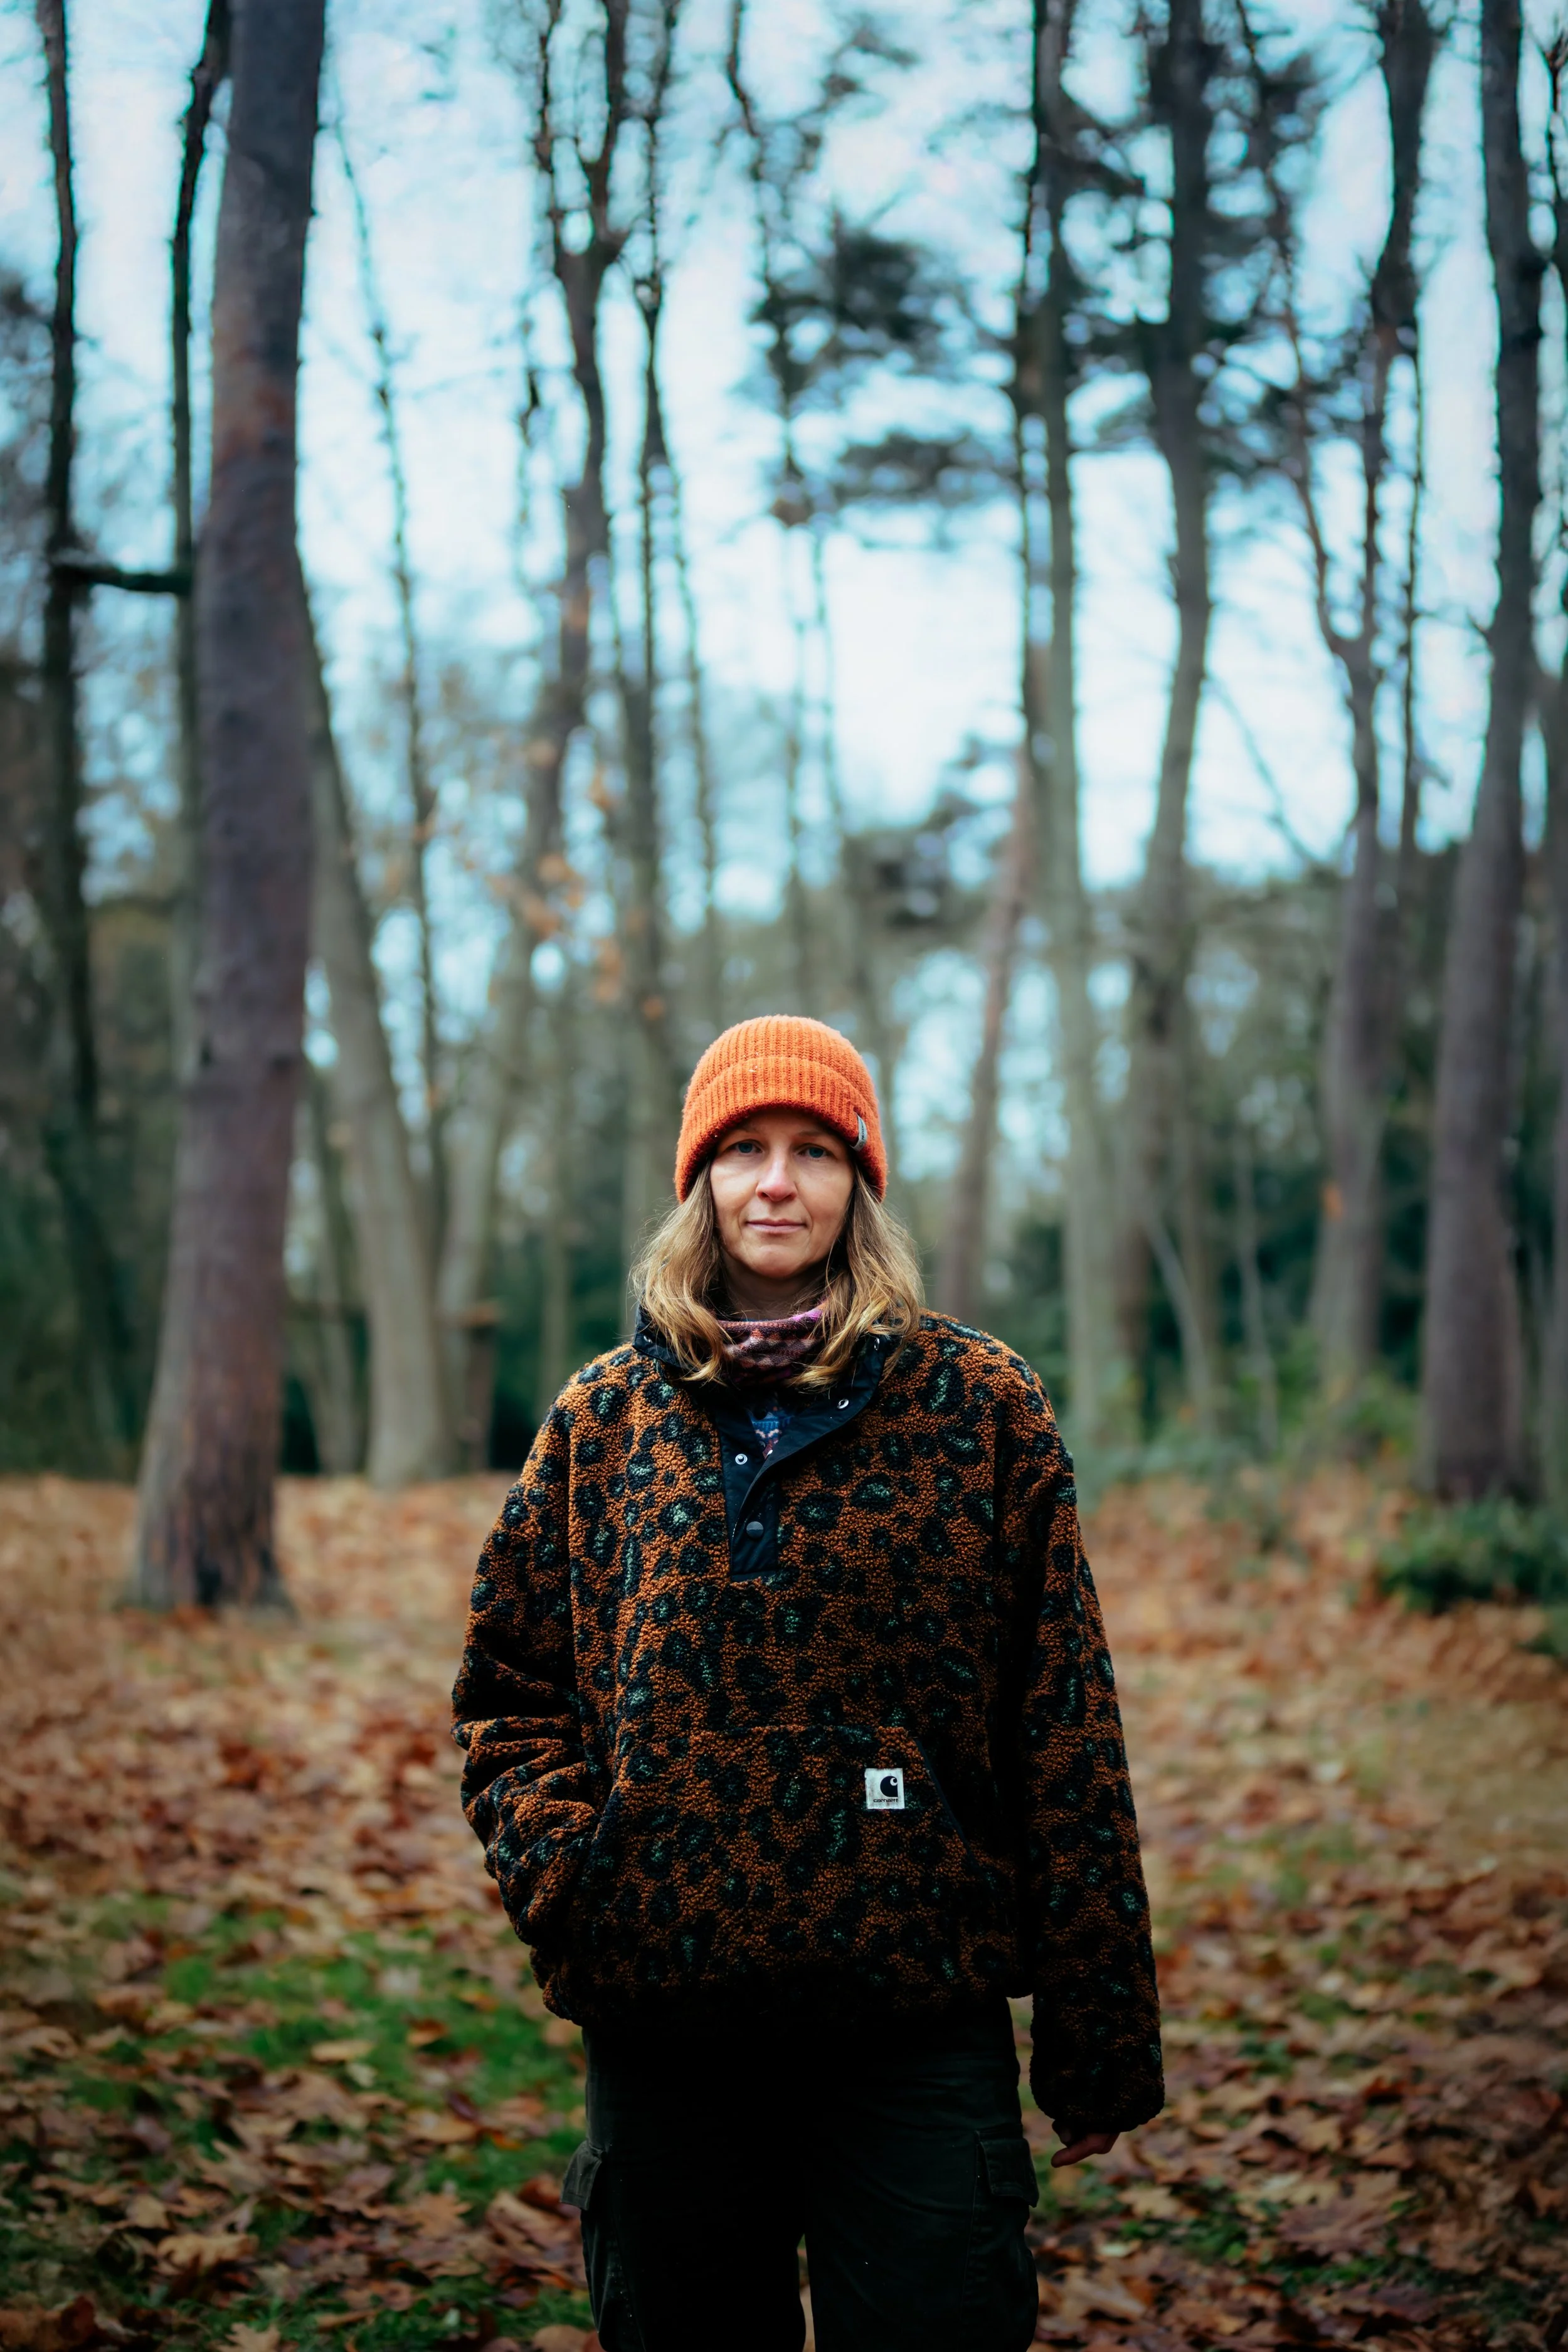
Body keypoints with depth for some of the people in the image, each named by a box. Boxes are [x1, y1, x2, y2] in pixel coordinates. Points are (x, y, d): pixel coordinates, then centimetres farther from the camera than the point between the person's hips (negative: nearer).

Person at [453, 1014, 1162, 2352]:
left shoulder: (980, 1404, 0)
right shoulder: (606, 1418, 7)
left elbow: (1066, 1728, 0)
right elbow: (509, 1685, 15)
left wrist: (1098, 2038, -2)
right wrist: (560, 1859, -5)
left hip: (919, 2021, -2)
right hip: (660, 2009, 3)